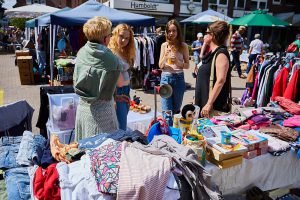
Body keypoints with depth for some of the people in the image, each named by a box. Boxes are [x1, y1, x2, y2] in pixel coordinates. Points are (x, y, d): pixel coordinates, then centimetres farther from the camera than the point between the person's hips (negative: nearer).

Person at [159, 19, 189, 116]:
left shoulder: (183, 46, 1)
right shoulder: (164, 45, 4)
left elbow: (187, 65, 2)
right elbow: (160, 65, 3)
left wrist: (177, 62, -17)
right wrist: (165, 55, -15)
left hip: (178, 78, 0)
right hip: (166, 77, 0)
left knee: (176, 109, 12)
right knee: (166, 110, 1)